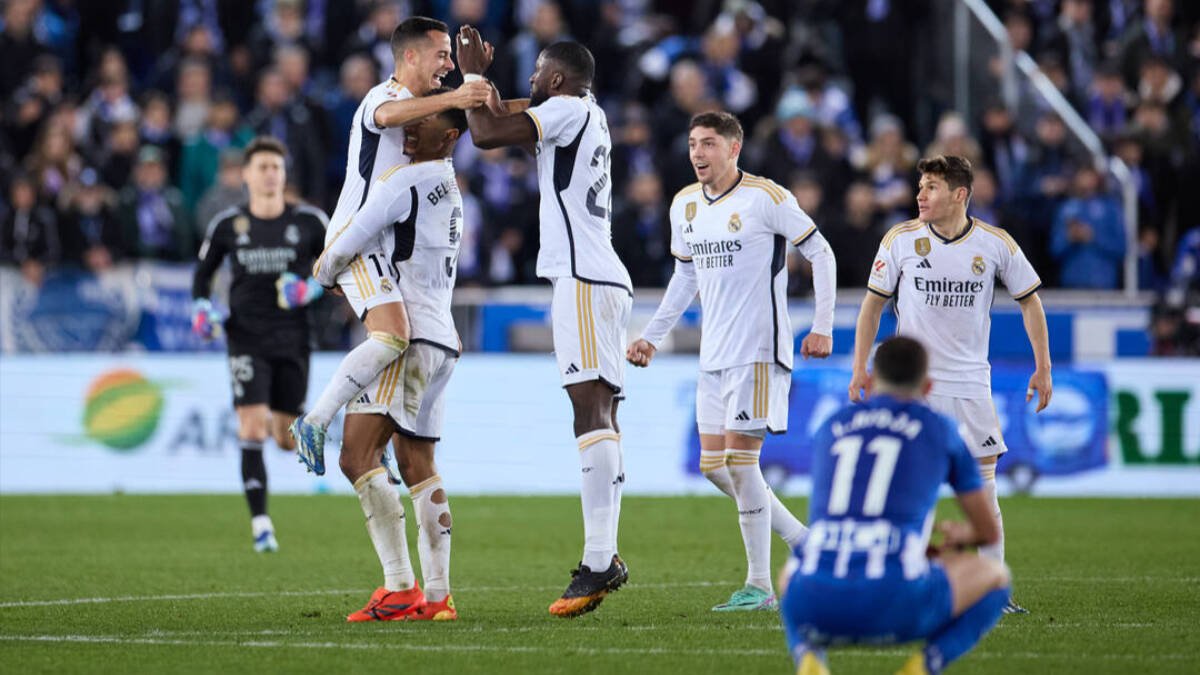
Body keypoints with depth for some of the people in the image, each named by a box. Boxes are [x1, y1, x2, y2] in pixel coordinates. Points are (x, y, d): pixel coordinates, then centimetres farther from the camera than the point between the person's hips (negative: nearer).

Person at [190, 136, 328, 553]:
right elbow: (203, 272, 15)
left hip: (292, 341, 1)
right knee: (251, 430, -14)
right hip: (247, 340, -1)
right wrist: (201, 308, -1)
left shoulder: (309, 222, -1)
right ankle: (260, 525, -12)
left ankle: (278, 421, 45)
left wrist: (311, 290, -10)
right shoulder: (227, 224, 1)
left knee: (287, 440, 5)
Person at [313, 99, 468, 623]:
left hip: (409, 336, -10)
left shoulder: (405, 182, -11)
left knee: (357, 456, -15)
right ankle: (438, 595, 13)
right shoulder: (448, 187, 19)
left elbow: (345, 246, -8)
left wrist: (325, 273, 13)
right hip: (441, 338, 10)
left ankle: (400, 587, -21)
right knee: (417, 466, 14)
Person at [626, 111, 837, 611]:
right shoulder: (684, 205, 11)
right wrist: (653, 336, 18)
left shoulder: (765, 197, -10)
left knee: (739, 460, -12)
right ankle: (806, 543, 18)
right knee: (713, 466, 4)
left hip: (759, 350, -8)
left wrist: (822, 327, -9)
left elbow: (821, 253, -4)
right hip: (714, 356, 8)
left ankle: (759, 585, -4)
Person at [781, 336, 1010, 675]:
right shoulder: (940, 429, 17)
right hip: (894, 606, -3)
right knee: (994, 575, 26)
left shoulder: (830, 429, 25)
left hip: (815, 608, 3)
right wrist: (962, 535, 54)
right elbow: (989, 531, 27)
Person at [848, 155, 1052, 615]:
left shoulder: (995, 244, -2)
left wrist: (1043, 367, 4)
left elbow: (1029, 300, 8)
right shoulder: (900, 239, -3)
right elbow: (873, 303, 6)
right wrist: (860, 368, 0)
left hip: (971, 383, 1)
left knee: (983, 486, -1)